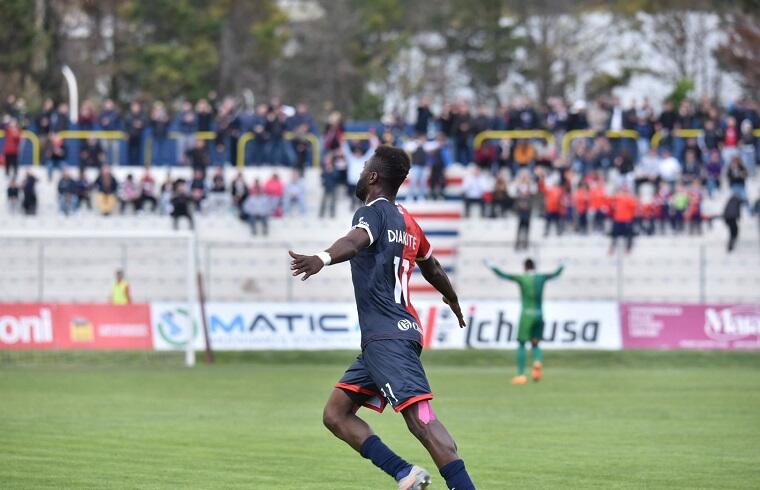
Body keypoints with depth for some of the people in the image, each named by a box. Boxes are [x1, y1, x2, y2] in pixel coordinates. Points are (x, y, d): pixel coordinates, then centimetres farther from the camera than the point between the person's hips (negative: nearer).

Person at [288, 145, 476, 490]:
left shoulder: (374, 212, -6)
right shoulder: (407, 222, 20)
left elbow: (356, 241, -30)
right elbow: (432, 269, 37)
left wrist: (322, 259, -51)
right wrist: (452, 299, 58)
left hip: (387, 336, -9)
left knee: (420, 418, -19)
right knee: (336, 414, 10)